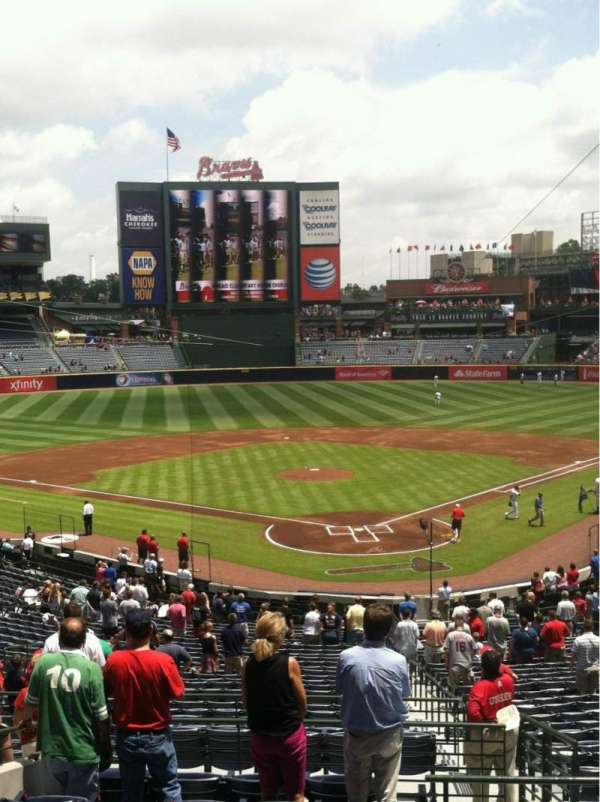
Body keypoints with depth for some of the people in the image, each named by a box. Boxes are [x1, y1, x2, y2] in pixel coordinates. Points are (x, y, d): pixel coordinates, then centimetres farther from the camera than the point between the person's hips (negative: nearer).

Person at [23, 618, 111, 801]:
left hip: (52, 751, 3)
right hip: (83, 753, -3)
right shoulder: (91, 668, -15)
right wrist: (106, 750, 4)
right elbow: (101, 716, -12)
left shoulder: (44, 663, -7)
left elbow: (31, 703, 6)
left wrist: (25, 721, 30)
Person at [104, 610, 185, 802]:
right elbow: (178, 693, -9)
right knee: (169, 786, 13)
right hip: (157, 736, -2)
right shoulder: (163, 660, -19)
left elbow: (107, 692, 2)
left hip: (126, 737, 2)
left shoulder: (114, 660, -13)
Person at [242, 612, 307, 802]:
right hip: (290, 735, -3)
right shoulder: (289, 663, -17)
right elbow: (302, 704, -7)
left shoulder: (248, 664, -7)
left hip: (260, 736, 4)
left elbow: (246, 701, 5)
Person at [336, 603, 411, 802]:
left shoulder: (347, 657, -16)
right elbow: (405, 696, -2)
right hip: (390, 735, 0)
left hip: (356, 735, 1)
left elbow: (340, 689, 0)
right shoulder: (398, 660, -17)